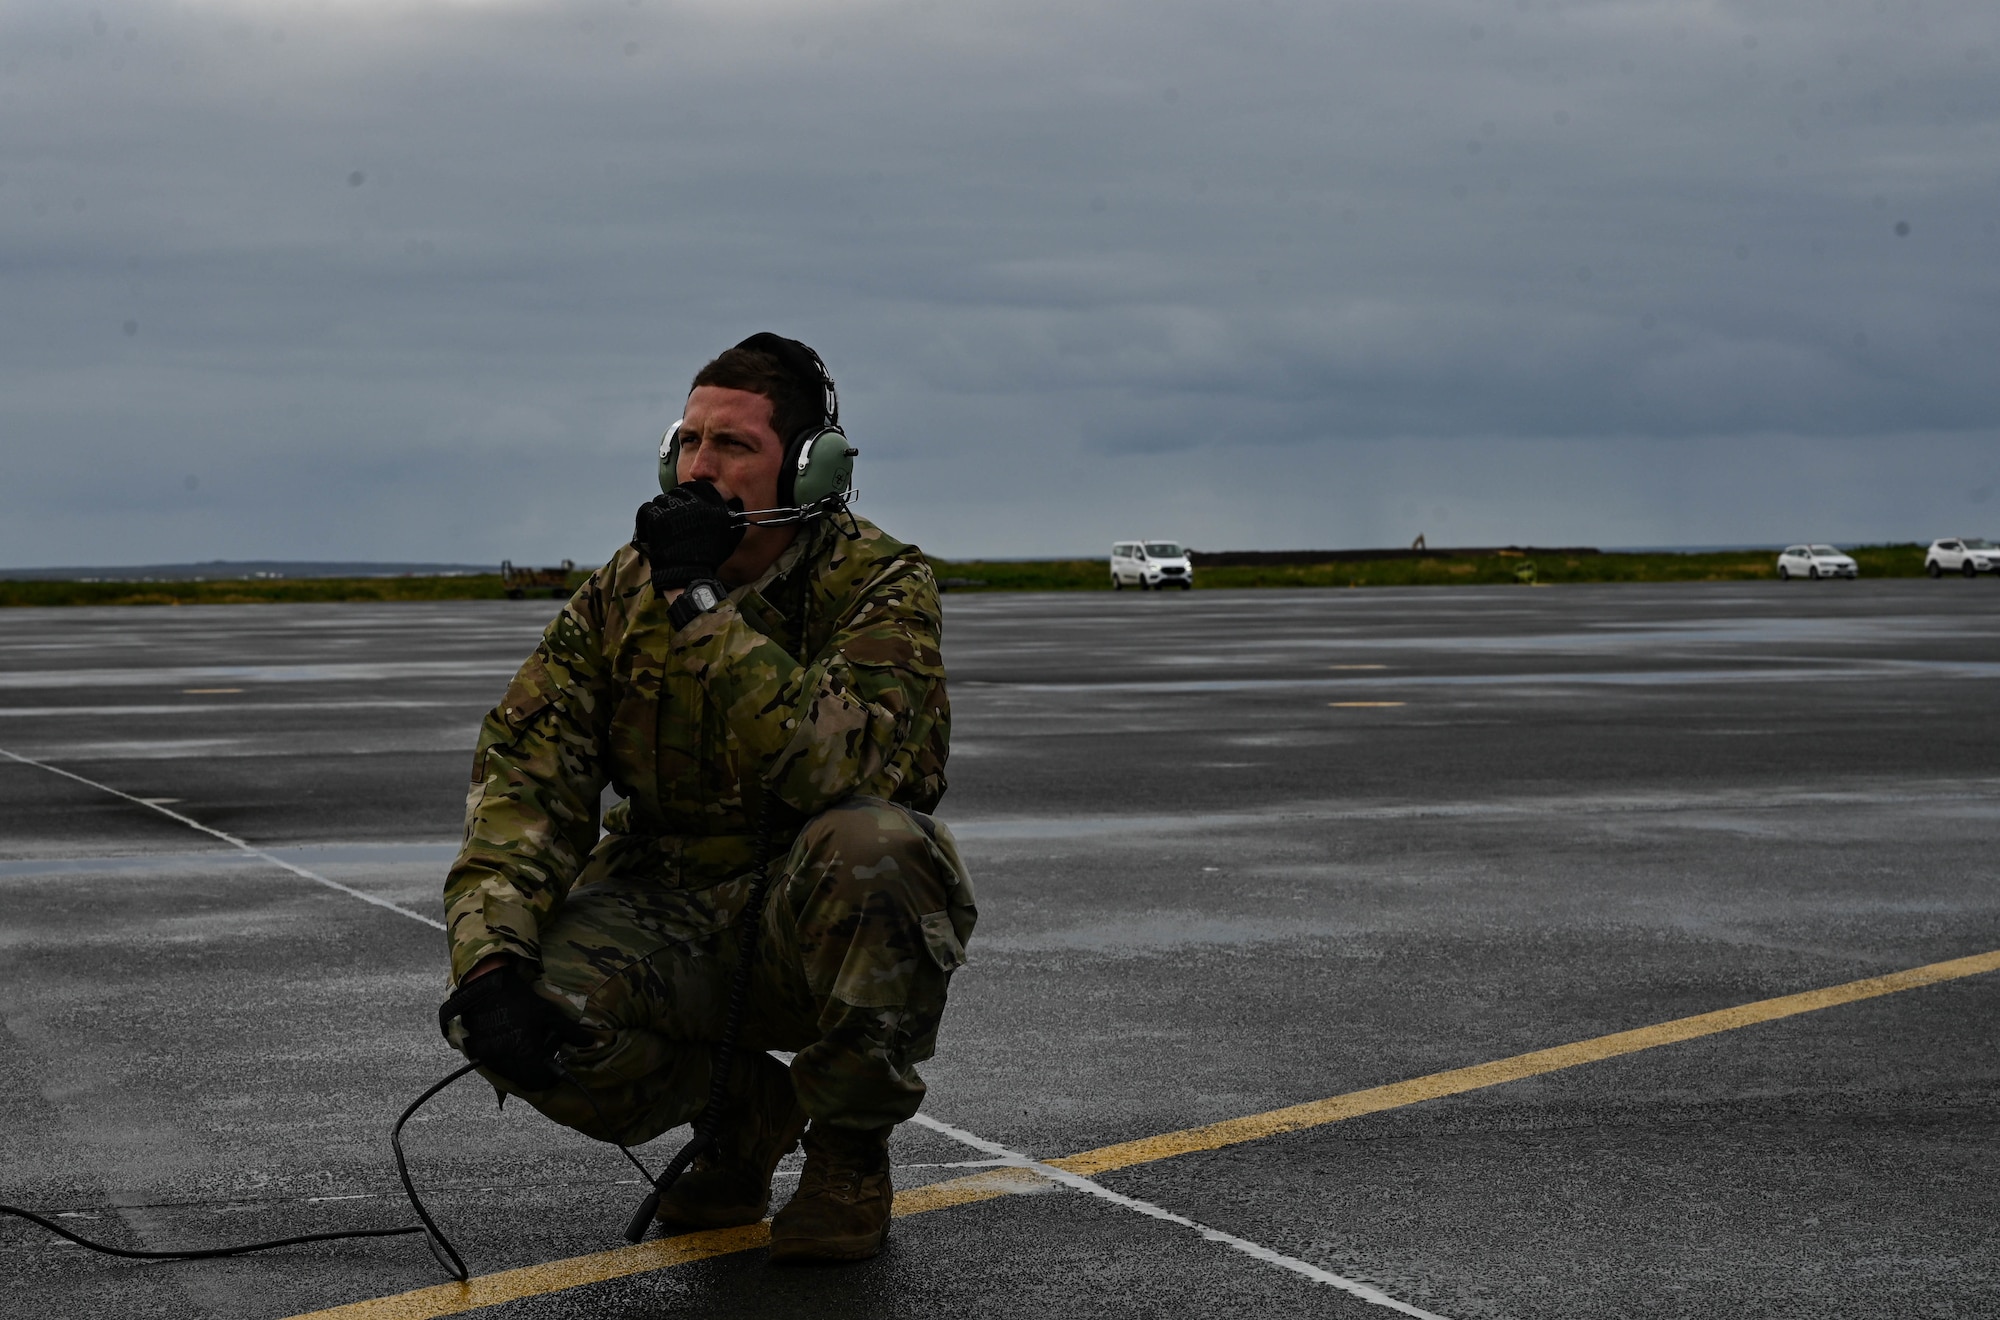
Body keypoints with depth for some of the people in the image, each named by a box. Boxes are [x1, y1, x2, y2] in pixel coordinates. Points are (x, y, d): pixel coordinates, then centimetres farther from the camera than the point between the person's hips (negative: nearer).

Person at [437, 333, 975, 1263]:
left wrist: (706, 611, -31)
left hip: (825, 928, -3)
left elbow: (852, 765, -32)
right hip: (670, 919, 3)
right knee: (513, 1018, -26)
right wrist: (490, 956, -25)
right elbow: (525, 773, -9)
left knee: (869, 843, -37)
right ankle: (744, 1108, 8)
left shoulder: (879, 584, -13)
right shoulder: (623, 592, -1)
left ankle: (850, 1151, -10)